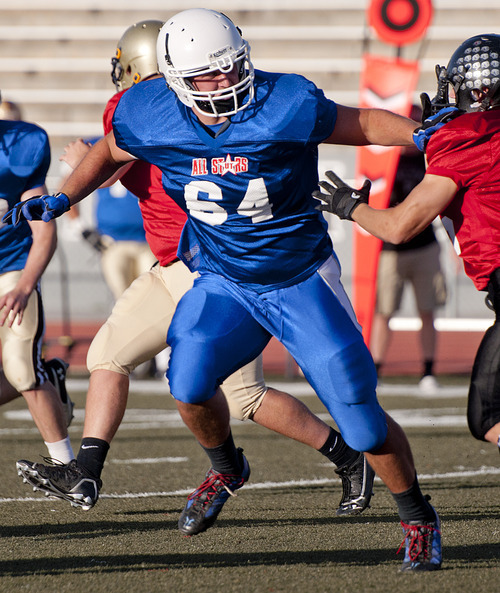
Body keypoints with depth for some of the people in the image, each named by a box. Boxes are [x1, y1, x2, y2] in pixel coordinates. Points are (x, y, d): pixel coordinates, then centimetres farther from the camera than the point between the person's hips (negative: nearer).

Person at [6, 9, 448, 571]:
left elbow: (362, 124, -8)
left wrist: (420, 133, -24)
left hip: (301, 281, -3)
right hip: (224, 281, 3)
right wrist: (61, 199, -1)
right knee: (189, 381, -22)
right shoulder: (149, 117, -14)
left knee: (358, 413, -8)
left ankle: (418, 520, 16)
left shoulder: (286, 106, -23)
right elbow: (108, 151, 10)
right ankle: (224, 469, 13)